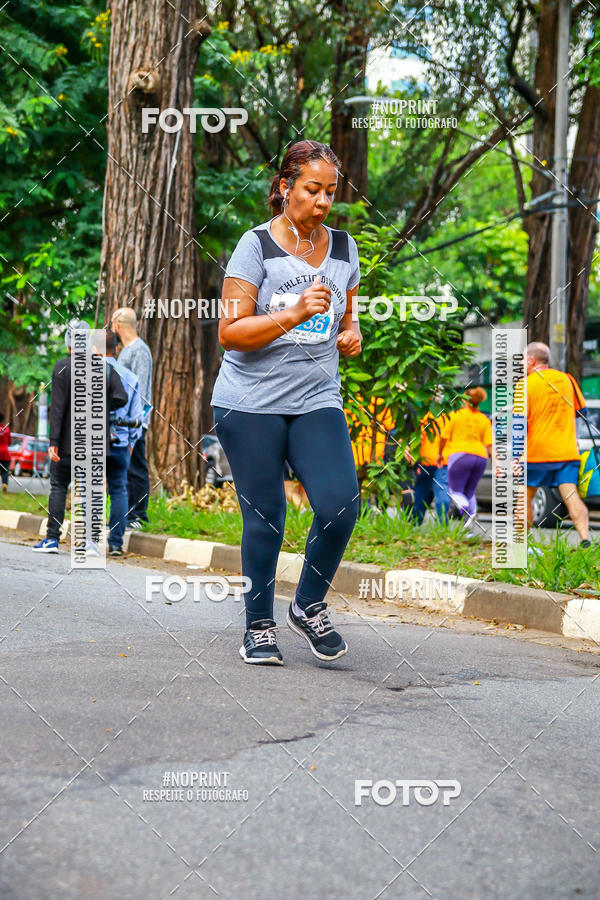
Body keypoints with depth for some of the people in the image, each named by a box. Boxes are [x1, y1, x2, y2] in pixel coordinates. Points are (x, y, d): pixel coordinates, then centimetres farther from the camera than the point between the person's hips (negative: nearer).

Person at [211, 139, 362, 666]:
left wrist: (351, 336, 1)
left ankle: (309, 606, 10)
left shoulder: (343, 248, 11)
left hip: (318, 401, 4)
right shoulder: (257, 245, -5)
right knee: (264, 517, 0)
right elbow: (230, 332, -11)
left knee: (340, 505, -13)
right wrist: (295, 314, -23)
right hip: (251, 404, -4)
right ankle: (259, 626, 17)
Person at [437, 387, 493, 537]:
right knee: (469, 493, 15)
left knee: (455, 491, 3)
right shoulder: (484, 420, 13)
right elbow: (490, 444, 4)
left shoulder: (456, 415, 3)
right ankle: (469, 529, 1)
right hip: (480, 457, 4)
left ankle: (468, 512, -29)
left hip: (460, 454, -4)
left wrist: (440, 453, 21)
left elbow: (445, 437, 5)